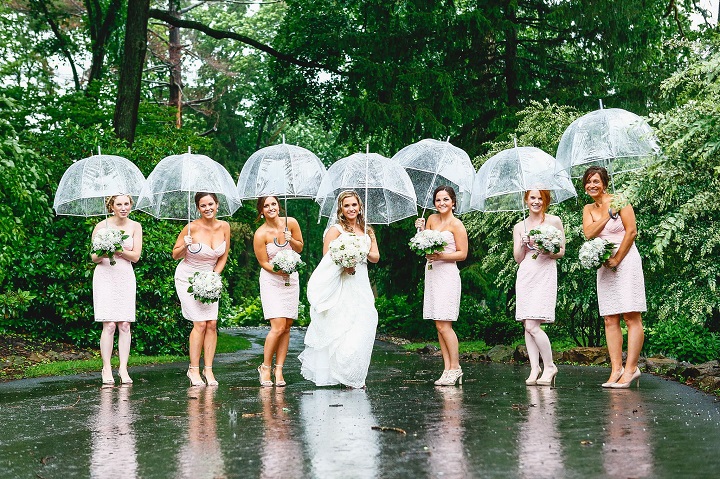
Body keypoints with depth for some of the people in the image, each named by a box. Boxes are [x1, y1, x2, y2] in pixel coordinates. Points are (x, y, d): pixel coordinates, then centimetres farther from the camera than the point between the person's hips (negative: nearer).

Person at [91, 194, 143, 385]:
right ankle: (106, 369, 0)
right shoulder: (101, 226, 0)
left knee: (125, 325, -1)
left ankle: (123, 369, 3)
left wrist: (119, 250, -17)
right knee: (109, 325, -7)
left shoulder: (135, 226, 5)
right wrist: (103, 253, -20)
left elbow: (135, 256, -1)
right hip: (105, 276, -2)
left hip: (126, 277, 2)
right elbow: (94, 257, 2)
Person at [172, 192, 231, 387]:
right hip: (187, 278, -4)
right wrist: (185, 246, -27)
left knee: (212, 323, -5)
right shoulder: (192, 228, -17)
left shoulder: (224, 226, -4)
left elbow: (223, 256, 5)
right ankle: (194, 369, 0)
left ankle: (208, 369, 3)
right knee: (200, 324, -12)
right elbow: (175, 255, -7)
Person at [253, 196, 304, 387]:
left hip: (291, 278, 4)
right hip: (271, 280, -4)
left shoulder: (291, 223, -4)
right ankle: (265, 367, 4)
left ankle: (279, 370, 9)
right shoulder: (260, 234, -14)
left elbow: (300, 248, 8)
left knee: (287, 327, 2)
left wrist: (290, 240, -13)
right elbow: (264, 263, -7)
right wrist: (279, 271, -23)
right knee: (278, 327, -13)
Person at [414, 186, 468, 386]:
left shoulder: (456, 224, -5)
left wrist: (442, 256, -18)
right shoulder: (432, 219, 14)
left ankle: (455, 367, 0)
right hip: (432, 273, 7)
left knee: (443, 324, -9)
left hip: (447, 274, -7)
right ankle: (447, 369, 8)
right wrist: (420, 229, -1)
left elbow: (462, 254, -6)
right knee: (439, 326, 5)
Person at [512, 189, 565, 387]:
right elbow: (518, 259, 13)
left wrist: (549, 251, -11)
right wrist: (523, 244, -5)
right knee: (527, 326, 0)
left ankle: (549, 366, 3)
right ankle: (534, 369, 6)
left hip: (545, 274, -4)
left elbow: (562, 251, 8)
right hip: (525, 274, 4)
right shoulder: (519, 227, 14)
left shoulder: (554, 221, 7)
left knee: (533, 326, -13)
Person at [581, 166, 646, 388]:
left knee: (631, 318, -7)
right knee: (610, 320, 2)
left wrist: (617, 259, -10)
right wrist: (608, 215, -13)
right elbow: (589, 233, -3)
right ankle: (616, 369, 2)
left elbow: (631, 231, -8)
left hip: (626, 260, -6)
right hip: (605, 265, 6)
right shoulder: (588, 209, 14)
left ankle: (631, 368, -6)